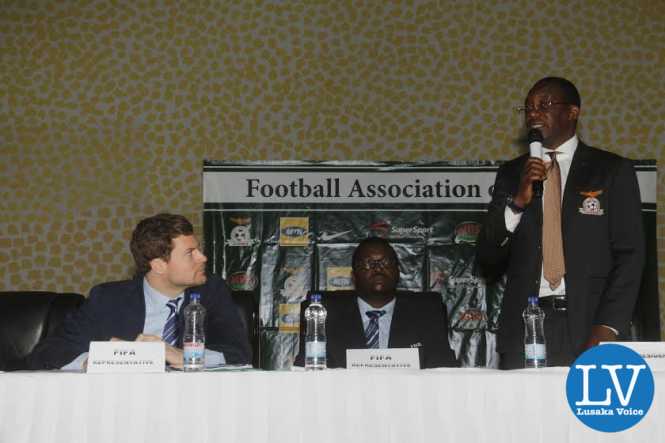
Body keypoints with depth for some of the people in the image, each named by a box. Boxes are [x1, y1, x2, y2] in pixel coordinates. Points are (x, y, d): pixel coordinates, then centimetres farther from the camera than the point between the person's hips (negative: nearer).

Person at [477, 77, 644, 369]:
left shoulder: (612, 170, 5)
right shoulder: (511, 173, 13)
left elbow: (629, 254, 0)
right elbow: (487, 257, 8)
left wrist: (609, 326, -12)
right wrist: (518, 201, -8)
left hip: (587, 325, -2)